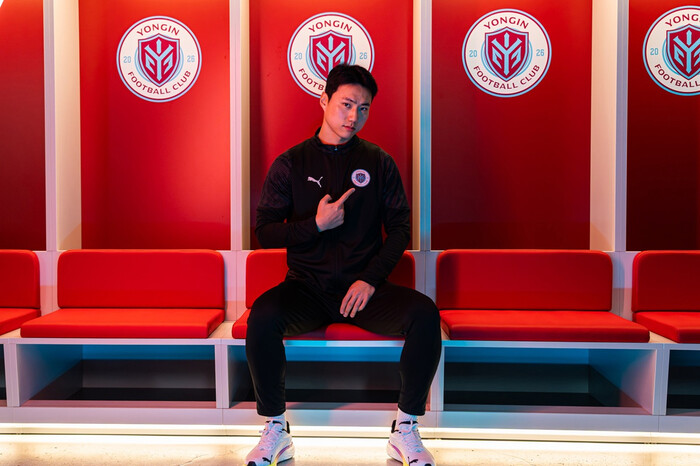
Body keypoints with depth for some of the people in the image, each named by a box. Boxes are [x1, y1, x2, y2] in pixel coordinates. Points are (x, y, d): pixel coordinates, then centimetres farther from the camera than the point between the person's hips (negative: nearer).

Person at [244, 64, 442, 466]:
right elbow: (265, 232, 4)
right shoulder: (291, 164, 6)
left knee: (425, 312, -27)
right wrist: (316, 224, -12)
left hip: (365, 287, 1)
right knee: (262, 316, -32)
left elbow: (400, 228, 6)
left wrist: (371, 279, -8)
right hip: (307, 288, 0)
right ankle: (276, 431, -10)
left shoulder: (379, 163, 9)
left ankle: (406, 431, -10)